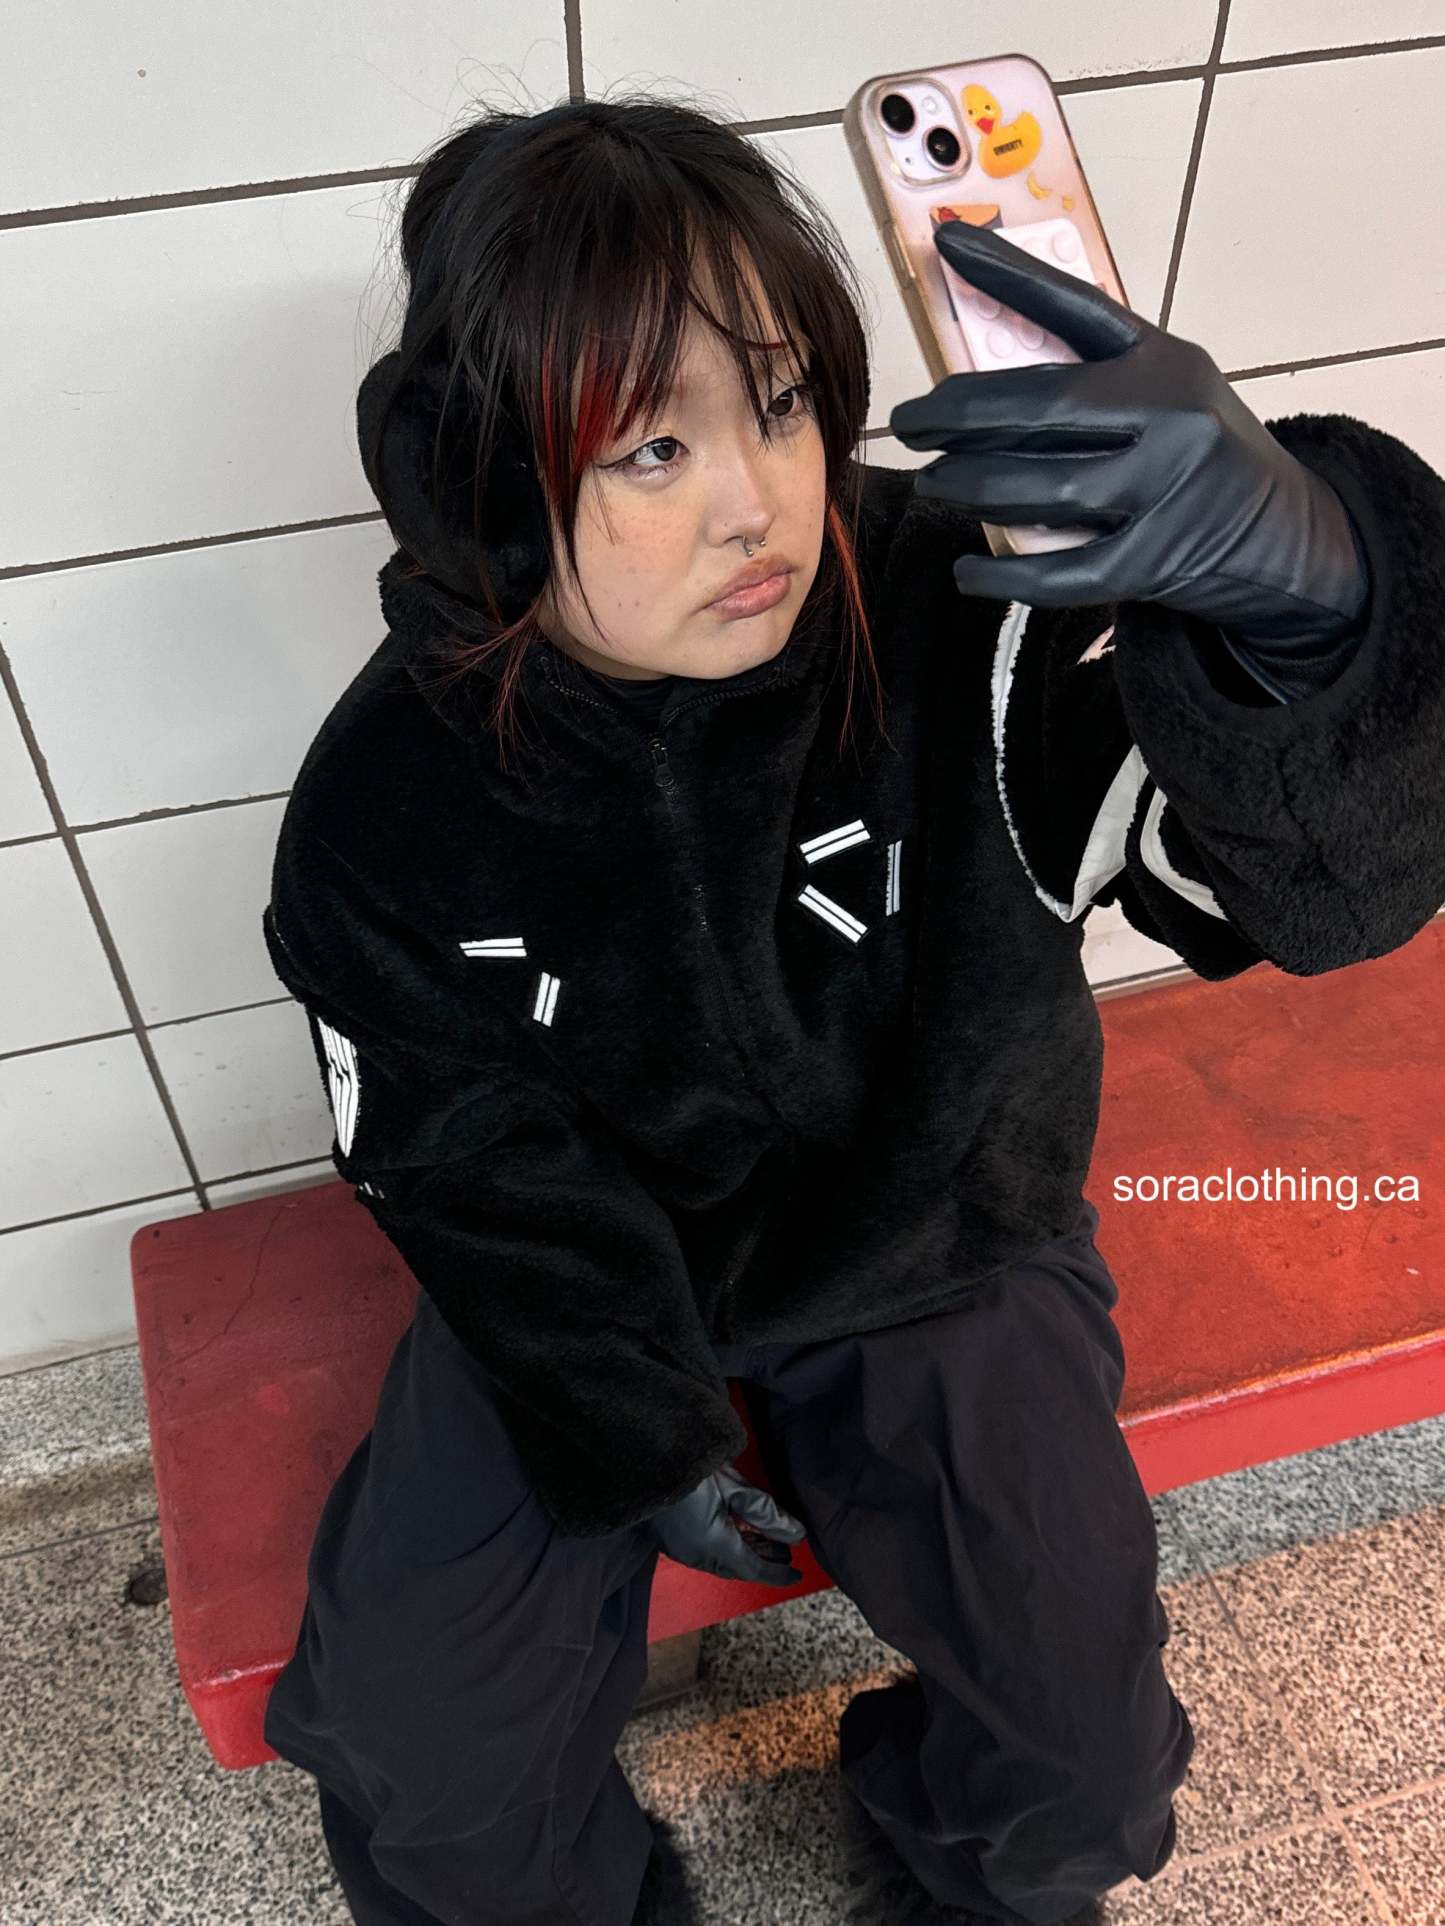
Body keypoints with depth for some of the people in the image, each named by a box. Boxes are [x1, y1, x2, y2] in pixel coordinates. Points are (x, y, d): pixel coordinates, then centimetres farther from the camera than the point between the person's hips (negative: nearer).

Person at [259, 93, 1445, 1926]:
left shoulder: (966, 623, -25)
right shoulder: (389, 810, -20)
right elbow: (481, 1187, -9)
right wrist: (644, 1444, -4)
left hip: (939, 1242, 0)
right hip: (593, 1283, 1)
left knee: (1082, 1760, -5)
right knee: (421, 1744, -3)